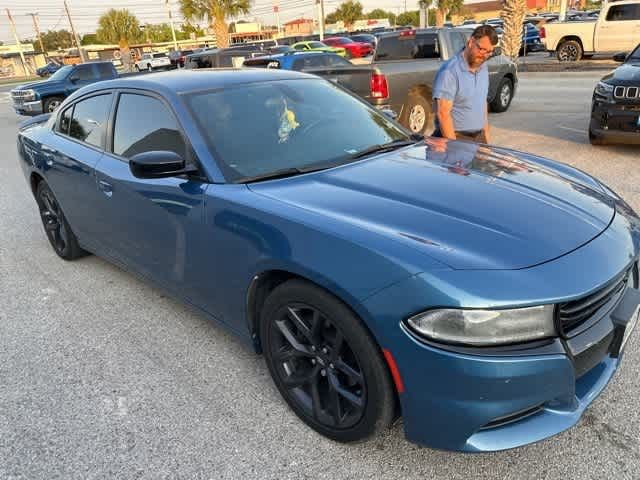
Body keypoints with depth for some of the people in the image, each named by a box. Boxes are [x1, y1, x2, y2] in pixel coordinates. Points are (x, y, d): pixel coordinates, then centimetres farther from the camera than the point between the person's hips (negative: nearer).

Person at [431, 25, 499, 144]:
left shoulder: (483, 68, 9)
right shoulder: (449, 71, -17)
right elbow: (443, 113, -21)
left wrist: (486, 133, 15)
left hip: (479, 137, 7)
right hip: (456, 137, -7)